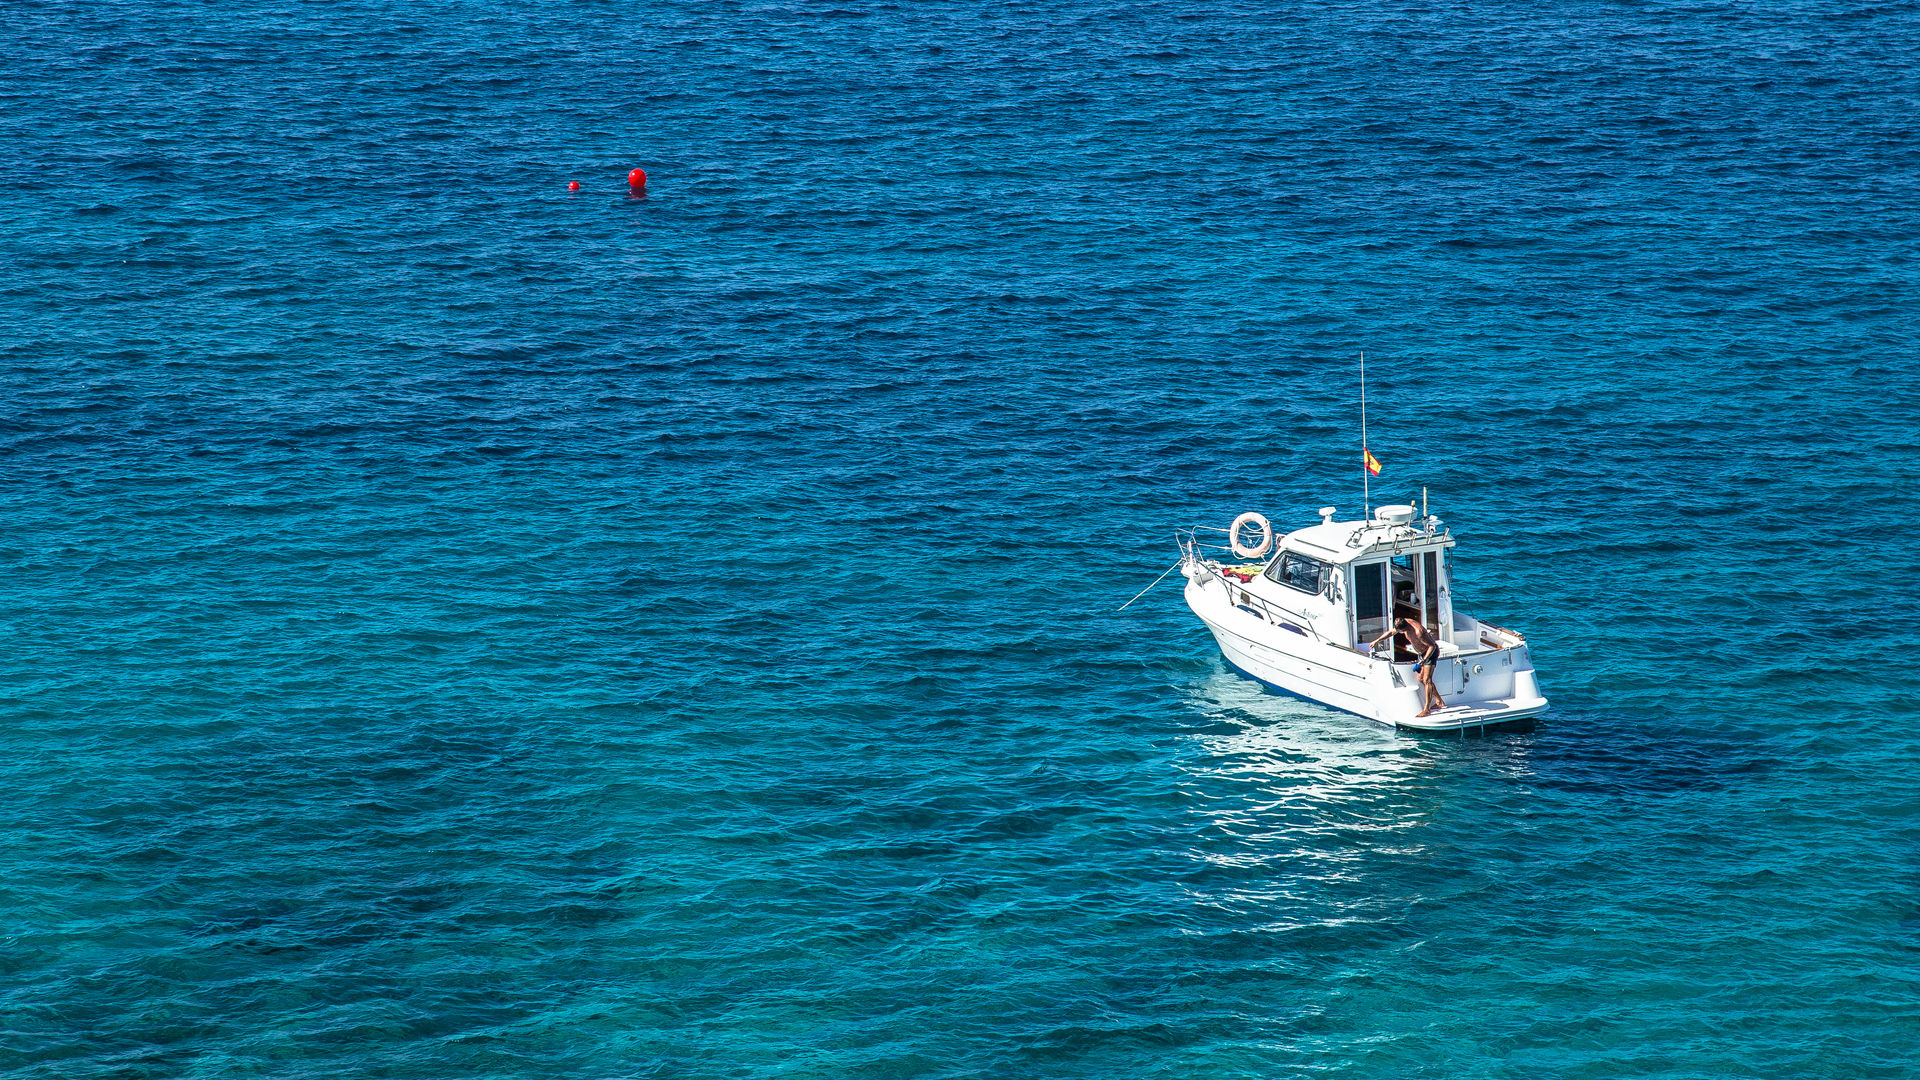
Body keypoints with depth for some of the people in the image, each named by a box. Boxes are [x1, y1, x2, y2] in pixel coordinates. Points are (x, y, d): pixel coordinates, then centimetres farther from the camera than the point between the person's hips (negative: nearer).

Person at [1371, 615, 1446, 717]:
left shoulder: (1418, 632, -36)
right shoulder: (1403, 623, -10)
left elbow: (1432, 646, -29)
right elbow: (1391, 632, 10)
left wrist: (1423, 661, -34)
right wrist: (1377, 641, 14)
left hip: (1431, 652, -9)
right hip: (1421, 653, 9)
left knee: (1427, 680, -13)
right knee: (1420, 678, 12)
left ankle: (1427, 710, -14)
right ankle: (1439, 702, 22)